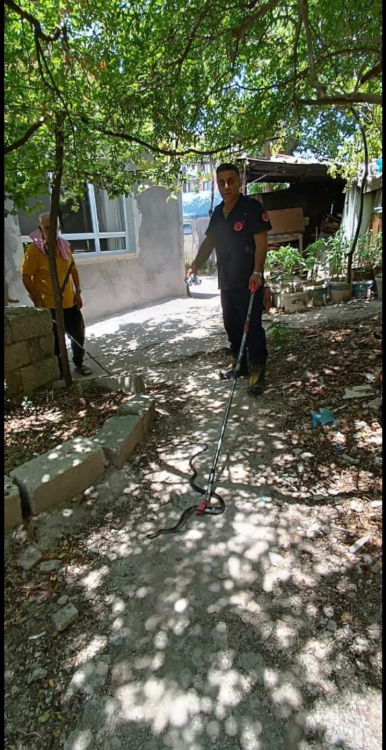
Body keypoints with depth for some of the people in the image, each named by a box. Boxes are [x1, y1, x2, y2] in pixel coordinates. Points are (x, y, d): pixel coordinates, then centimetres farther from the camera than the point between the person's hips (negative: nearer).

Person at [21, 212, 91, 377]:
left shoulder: (64, 246, 6)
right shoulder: (34, 249, -11)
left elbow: (73, 270, 13)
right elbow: (25, 277, -11)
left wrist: (77, 292, 7)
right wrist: (36, 300, -14)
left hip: (70, 302, 5)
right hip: (49, 305, -5)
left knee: (78, 334, 13)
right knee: (54, 340, 5)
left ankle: (79, 364, 31)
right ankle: (58, 369, 20)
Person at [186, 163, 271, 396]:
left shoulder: (252, 207, -8)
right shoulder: (218, 211, 14)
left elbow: (261, 242, -15)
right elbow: (209, 242, 18)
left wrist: (257, 272, -26)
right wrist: (195, 266, 6)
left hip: (249, 282, -7)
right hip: (226, 281, 8)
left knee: (252, 327, -5)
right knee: (231, 324, 14)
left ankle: (257, 372, 5)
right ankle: (238, 363, 29)